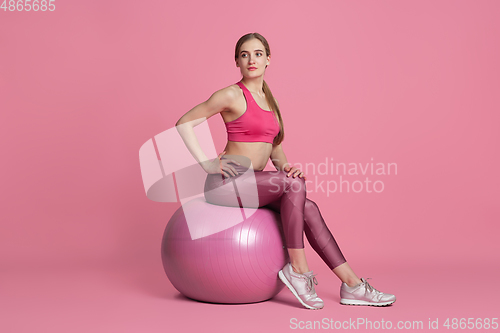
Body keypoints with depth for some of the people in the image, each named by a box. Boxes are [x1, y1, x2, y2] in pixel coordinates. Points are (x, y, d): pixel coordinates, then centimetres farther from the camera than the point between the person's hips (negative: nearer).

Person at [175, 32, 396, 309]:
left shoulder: (268, 100, 15)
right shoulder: (232, 95, -8)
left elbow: (274, 147, 19)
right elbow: (183, 123, -7)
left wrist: (284, 166, -2)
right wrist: (206, 163, -12)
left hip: (248, 184, 7)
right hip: (225, 182, -7)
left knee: (308, 209, -10)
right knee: (294, 184, -24)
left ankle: (351, 286, -6)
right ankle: (297, 269, -16)